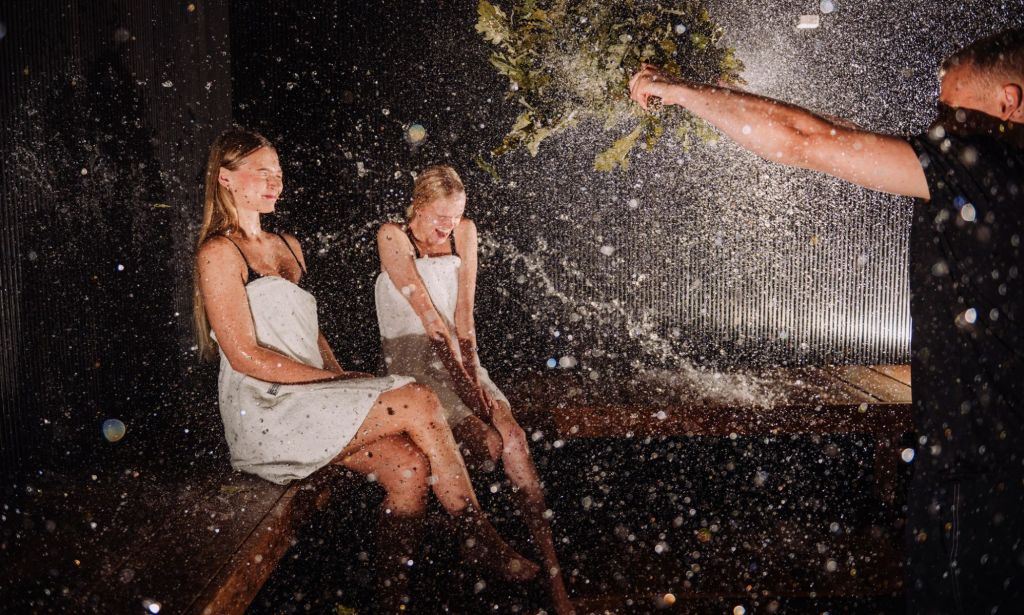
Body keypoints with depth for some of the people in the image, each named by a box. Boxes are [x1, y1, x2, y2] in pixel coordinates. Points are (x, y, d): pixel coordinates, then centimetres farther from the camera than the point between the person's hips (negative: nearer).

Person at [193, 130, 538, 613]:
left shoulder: (289, 246, 20)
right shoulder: (219, 254, -6)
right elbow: (245, 356, -13)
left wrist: (343, 379, 3)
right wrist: (336, 381, -15)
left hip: (311, 399, 7)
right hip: (266, 411, -7)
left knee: (408, 466, -18)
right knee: (418, 402, -21)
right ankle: (478, 538, -8)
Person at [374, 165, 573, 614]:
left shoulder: (464, 232, 8)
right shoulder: (392, 237, -7)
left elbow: (464, 310, 1)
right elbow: (427, 312, -15)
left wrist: (473, 370, -12)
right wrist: (462, 378, -20)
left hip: (456, 352, 4)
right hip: (411, 360, -4)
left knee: (513, 435, -21)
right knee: (488, 443, -27)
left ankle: (553, 577, -20)